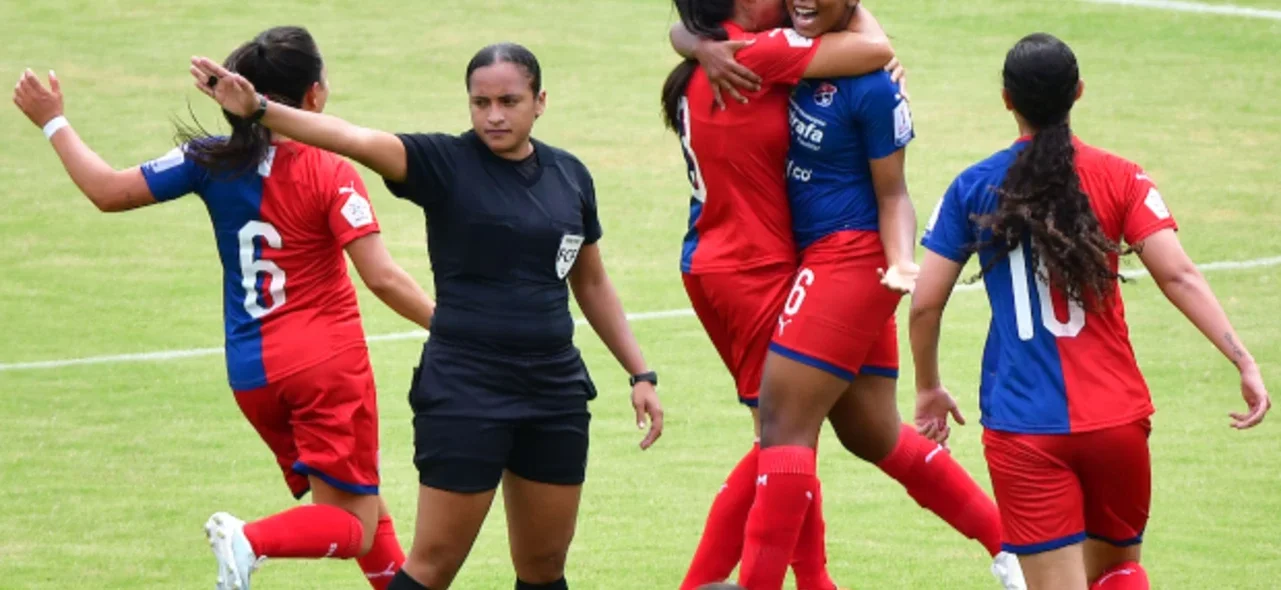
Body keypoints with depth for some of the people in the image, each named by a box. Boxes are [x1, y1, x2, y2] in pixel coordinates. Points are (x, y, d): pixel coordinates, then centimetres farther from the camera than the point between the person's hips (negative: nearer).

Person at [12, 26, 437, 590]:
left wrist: (53, 121, 14)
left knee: (357, 508, 21)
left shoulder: (212, 160, -1)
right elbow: (383, 278, -17)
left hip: (254, 374, 5)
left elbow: (109, 191, 2)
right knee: (352, 528, -4)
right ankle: (252, 540, -30)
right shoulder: (330, 174, -12)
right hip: (329, 362, -5)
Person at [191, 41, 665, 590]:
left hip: (555, 389, 5)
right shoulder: (445, 163, -8)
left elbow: (592, 284, 19)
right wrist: (259, 109, -38)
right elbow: (355, 139, -23)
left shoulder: (570, 175, 6)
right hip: (464, 390, -5)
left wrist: (641, 373, 17)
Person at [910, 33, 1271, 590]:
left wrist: (928, 387, 16)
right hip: (1115, 417, 1)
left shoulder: (973, 188, 1)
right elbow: (1177, 275, -11)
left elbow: (925, 303, 1)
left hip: (1023, 427, -1)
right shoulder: (1120, 179, 0)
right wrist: (1243, 359, -10)